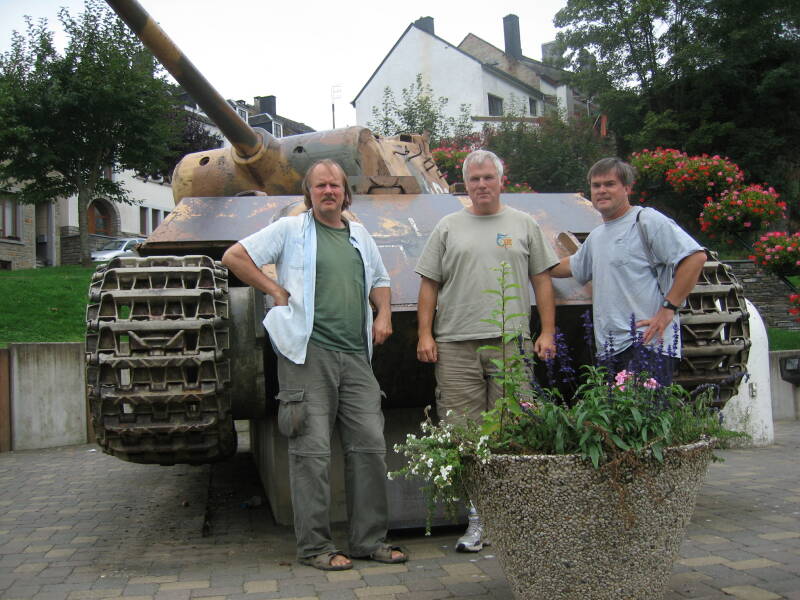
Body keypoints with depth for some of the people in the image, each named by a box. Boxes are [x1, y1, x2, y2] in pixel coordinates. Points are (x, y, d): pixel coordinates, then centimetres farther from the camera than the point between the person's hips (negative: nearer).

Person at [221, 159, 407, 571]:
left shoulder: (359, 235, 19)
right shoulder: (290, 229, 3)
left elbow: (379, 281, 31)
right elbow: (234, 257, 0)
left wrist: (383, 314, 12)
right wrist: (276, 291, -5)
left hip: (355, 357, 6)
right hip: (308, 354, -5)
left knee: (370, 445, 5)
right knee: (312, 451, -3)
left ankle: (369, 539, 17)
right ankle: (314, 546, 8)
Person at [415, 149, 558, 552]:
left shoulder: (524, 225, 13)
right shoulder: (448, 228, 13)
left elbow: (541, 280, 11)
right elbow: (429, 284, 10)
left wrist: (547, 332, 3)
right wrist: (425, 334, 1)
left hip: (511, 342, 0)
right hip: (455, 345, 1)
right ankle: (476, 519, 9)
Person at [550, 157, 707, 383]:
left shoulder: (646, 220, -5)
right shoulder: (596, 236, 23)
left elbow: (695, 257, -13)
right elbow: (572, 266, 41)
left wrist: (668, 308, -15)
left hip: (647, 341, -8)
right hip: (609, 348, 8)